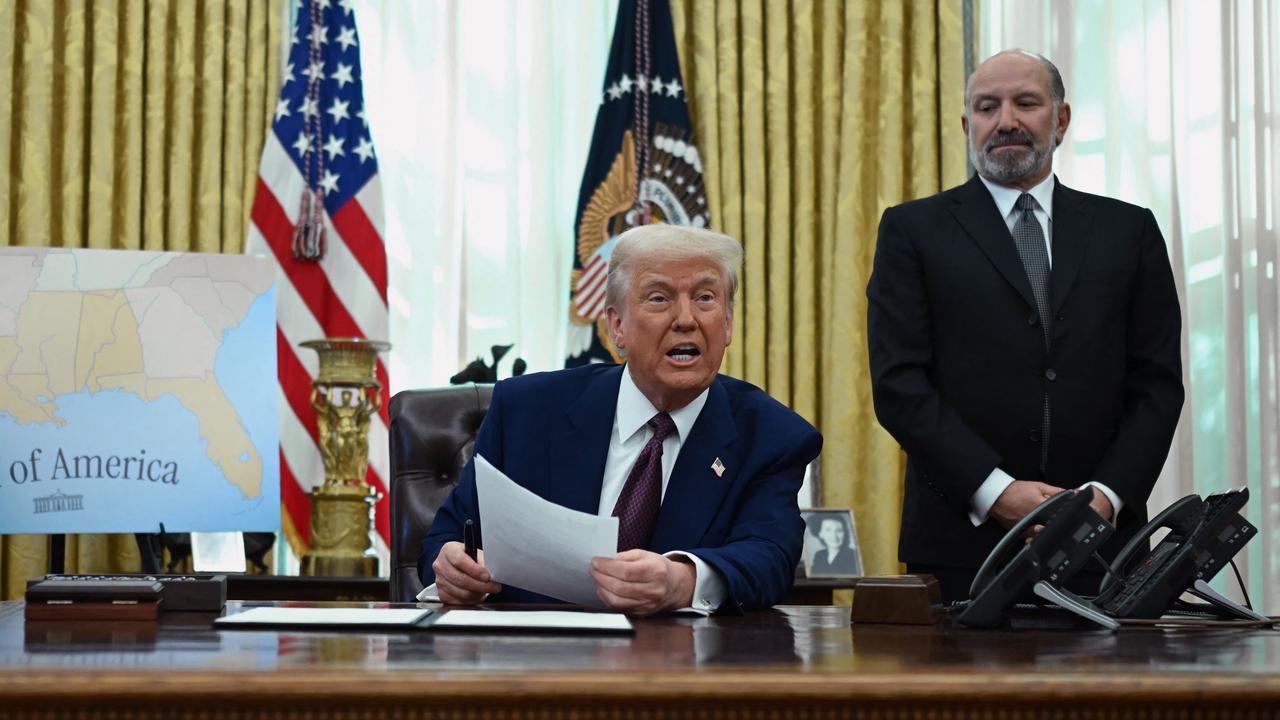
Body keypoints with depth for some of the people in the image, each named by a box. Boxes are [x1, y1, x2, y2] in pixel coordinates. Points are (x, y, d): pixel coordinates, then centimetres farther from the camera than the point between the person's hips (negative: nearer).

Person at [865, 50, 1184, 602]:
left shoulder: (1129, 230, 12)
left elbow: (1157, 383, 7)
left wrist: (1108, 493, -8)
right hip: (962, 541, -2)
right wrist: (994, 490, -13)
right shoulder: (913, 230, 5)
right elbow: (898, 382, -4)